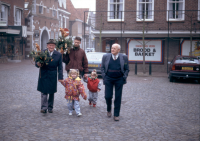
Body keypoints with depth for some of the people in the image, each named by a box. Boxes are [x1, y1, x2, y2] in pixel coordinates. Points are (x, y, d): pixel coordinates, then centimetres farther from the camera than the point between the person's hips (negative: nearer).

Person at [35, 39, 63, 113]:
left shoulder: (58, 55, 0)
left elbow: (60, 67, 1)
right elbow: (37, 63, 1)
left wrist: (60, 77, -6)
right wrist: (38, 64, -24)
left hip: (53, 76, 1)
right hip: (44, 75, -1)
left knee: (52, 93, 10)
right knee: (44, 92, -3)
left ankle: (50, 107, 21)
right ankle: (44, 108, -2)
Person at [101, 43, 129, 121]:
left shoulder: (124, 57, -1)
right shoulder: (105, 56, 1)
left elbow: (127, 69, 5)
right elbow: (102, 67, 8)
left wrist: (124, 77, -5)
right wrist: (104, 76, -2)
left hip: (119, 79, 0)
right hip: (108, 79, 1)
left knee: (118, 97, 2)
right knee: (108, 96, -2)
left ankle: (116, 115, 14)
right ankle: (109, 110, 28)